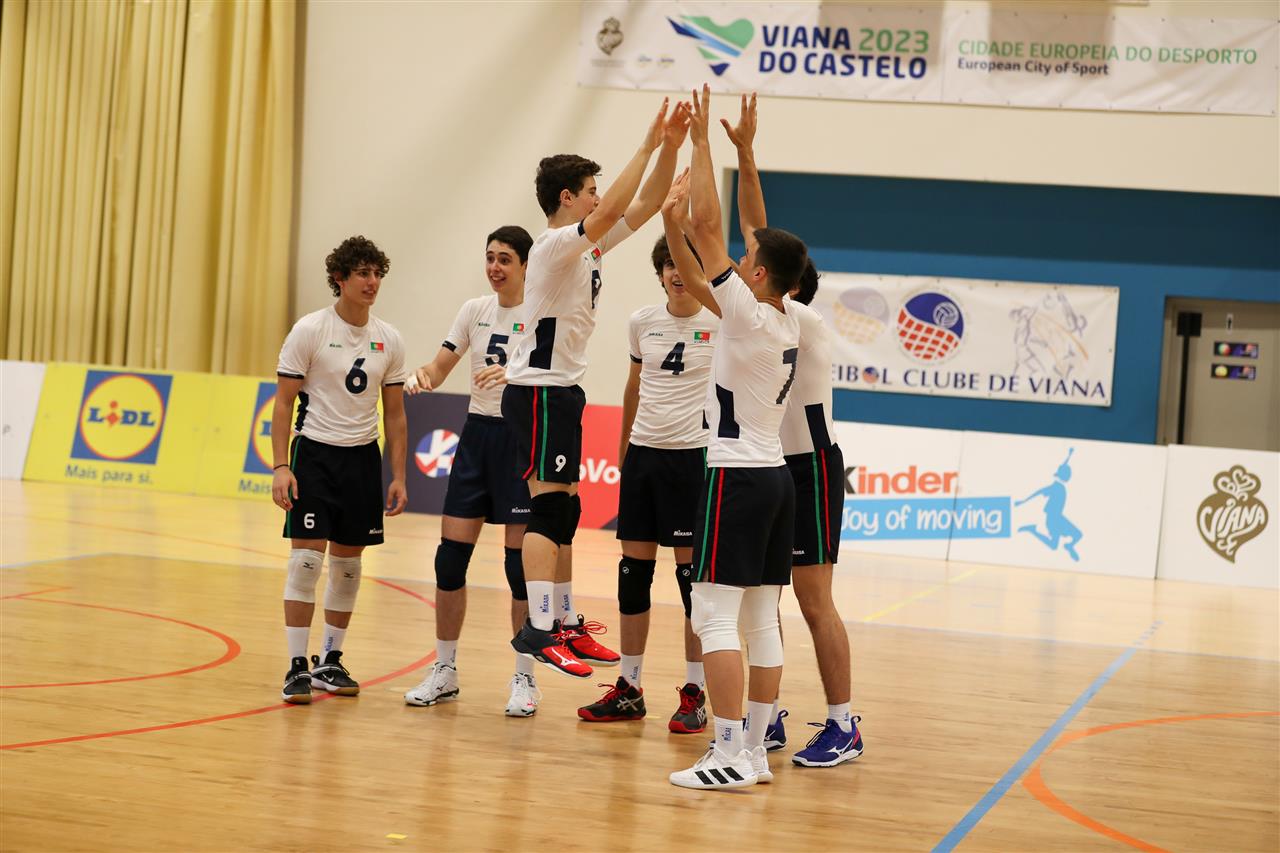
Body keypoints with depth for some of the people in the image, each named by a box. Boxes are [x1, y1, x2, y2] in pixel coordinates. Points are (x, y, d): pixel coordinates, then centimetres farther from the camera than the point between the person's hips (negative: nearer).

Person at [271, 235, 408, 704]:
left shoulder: (389, 339, 4)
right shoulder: (310, 330, -7)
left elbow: (394, 413, 10)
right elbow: (283, 403, -5)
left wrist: (398, 476, 6)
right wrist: (281, 466, -14)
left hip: (362, 456, 4)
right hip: (315, 453, -4)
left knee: (347, 564, 9)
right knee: (306, 559, -10)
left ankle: (329, 661, 21)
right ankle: (297, 668, -4)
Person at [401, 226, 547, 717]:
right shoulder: (475, 310, 8)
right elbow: (439, 367, 8)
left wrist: (513, 374, -38)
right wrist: (423, 376, -14)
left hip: (522, 439, -5)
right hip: (477, 434, 5)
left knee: (521, 561, -4)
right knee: (450, 556, 3)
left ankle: (524, 678, 7)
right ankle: (444, 672, 15)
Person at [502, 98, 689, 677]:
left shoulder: (588, 245, 12)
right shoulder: (556, 244, -14)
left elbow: (646, 205, 14)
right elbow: (613, 211, -30)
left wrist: (670, 148, 3)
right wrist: (648, 146, -25)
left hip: (563, 389, 10)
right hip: (539, 389, -10)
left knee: (564, 511, 12)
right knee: (548, 506, -14)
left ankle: (565, 623, 18)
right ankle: (537, 629, -18)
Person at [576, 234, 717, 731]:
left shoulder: (719, 325, -5)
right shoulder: (642, 323, 8)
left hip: (692, 455, -5)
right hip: (642, 452, 5)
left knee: (693, 572, -1)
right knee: (632, 572, 6)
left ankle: (695, 694, 6)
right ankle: (629, 689, 16)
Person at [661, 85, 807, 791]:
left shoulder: (750, 314, -14)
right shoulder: (785, 323, 9)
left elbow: (708, 225, -14)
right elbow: (699, 286, 19)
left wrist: (702, 141, -8)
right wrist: (674, 226, 12)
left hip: (737, 478, -9)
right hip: (775, 475, 9)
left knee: (716, 617, -7)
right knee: (761, 621, 9)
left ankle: (729, 755, -10)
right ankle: (755, 751, 12)